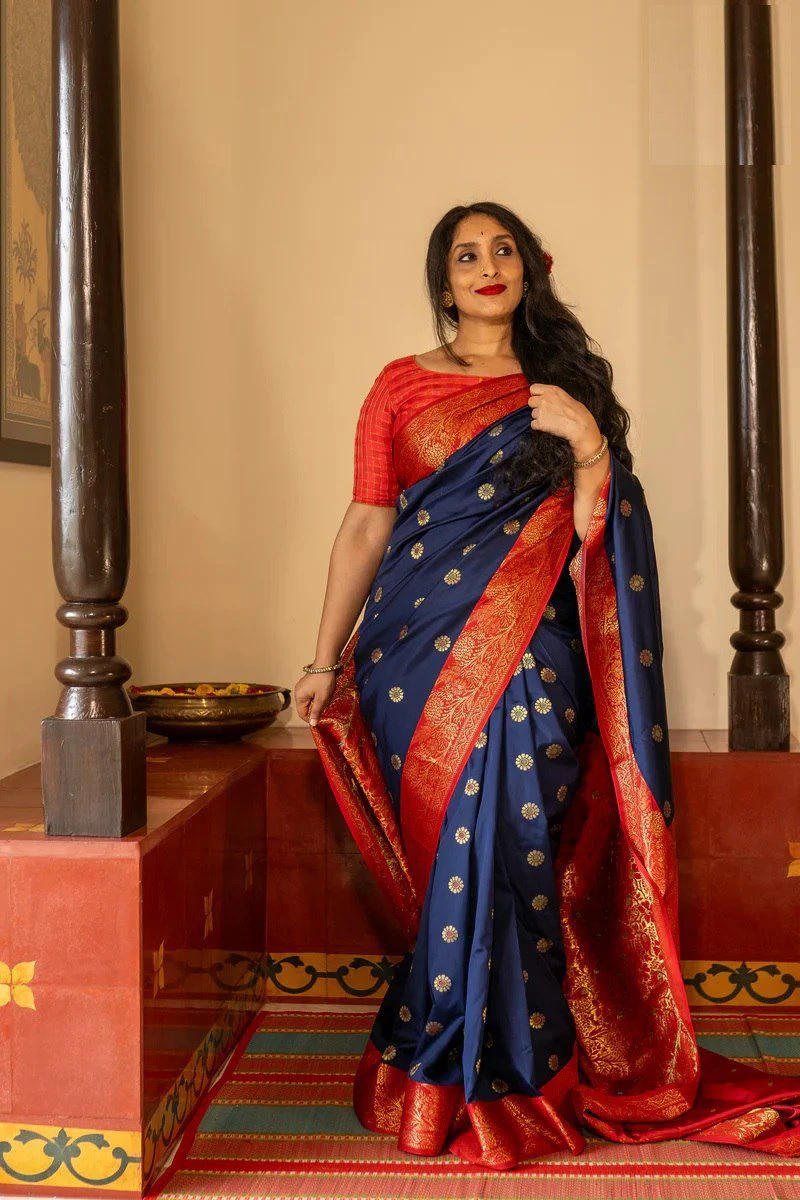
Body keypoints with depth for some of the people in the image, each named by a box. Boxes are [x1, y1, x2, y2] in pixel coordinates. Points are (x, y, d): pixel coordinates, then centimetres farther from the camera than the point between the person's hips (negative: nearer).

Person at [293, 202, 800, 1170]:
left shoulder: (565, 386, 13)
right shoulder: (402, 385, 10)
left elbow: (589, 542, 6)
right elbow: (365, 528, 8)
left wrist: (592, 451, -11)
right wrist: (325, 660, 5)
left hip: (526, 653, 0)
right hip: (418, 651, 0)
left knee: (507, 845, -7)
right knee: (453, 855, 1)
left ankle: (495, 1072, 12)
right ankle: (465, 1062, 19)